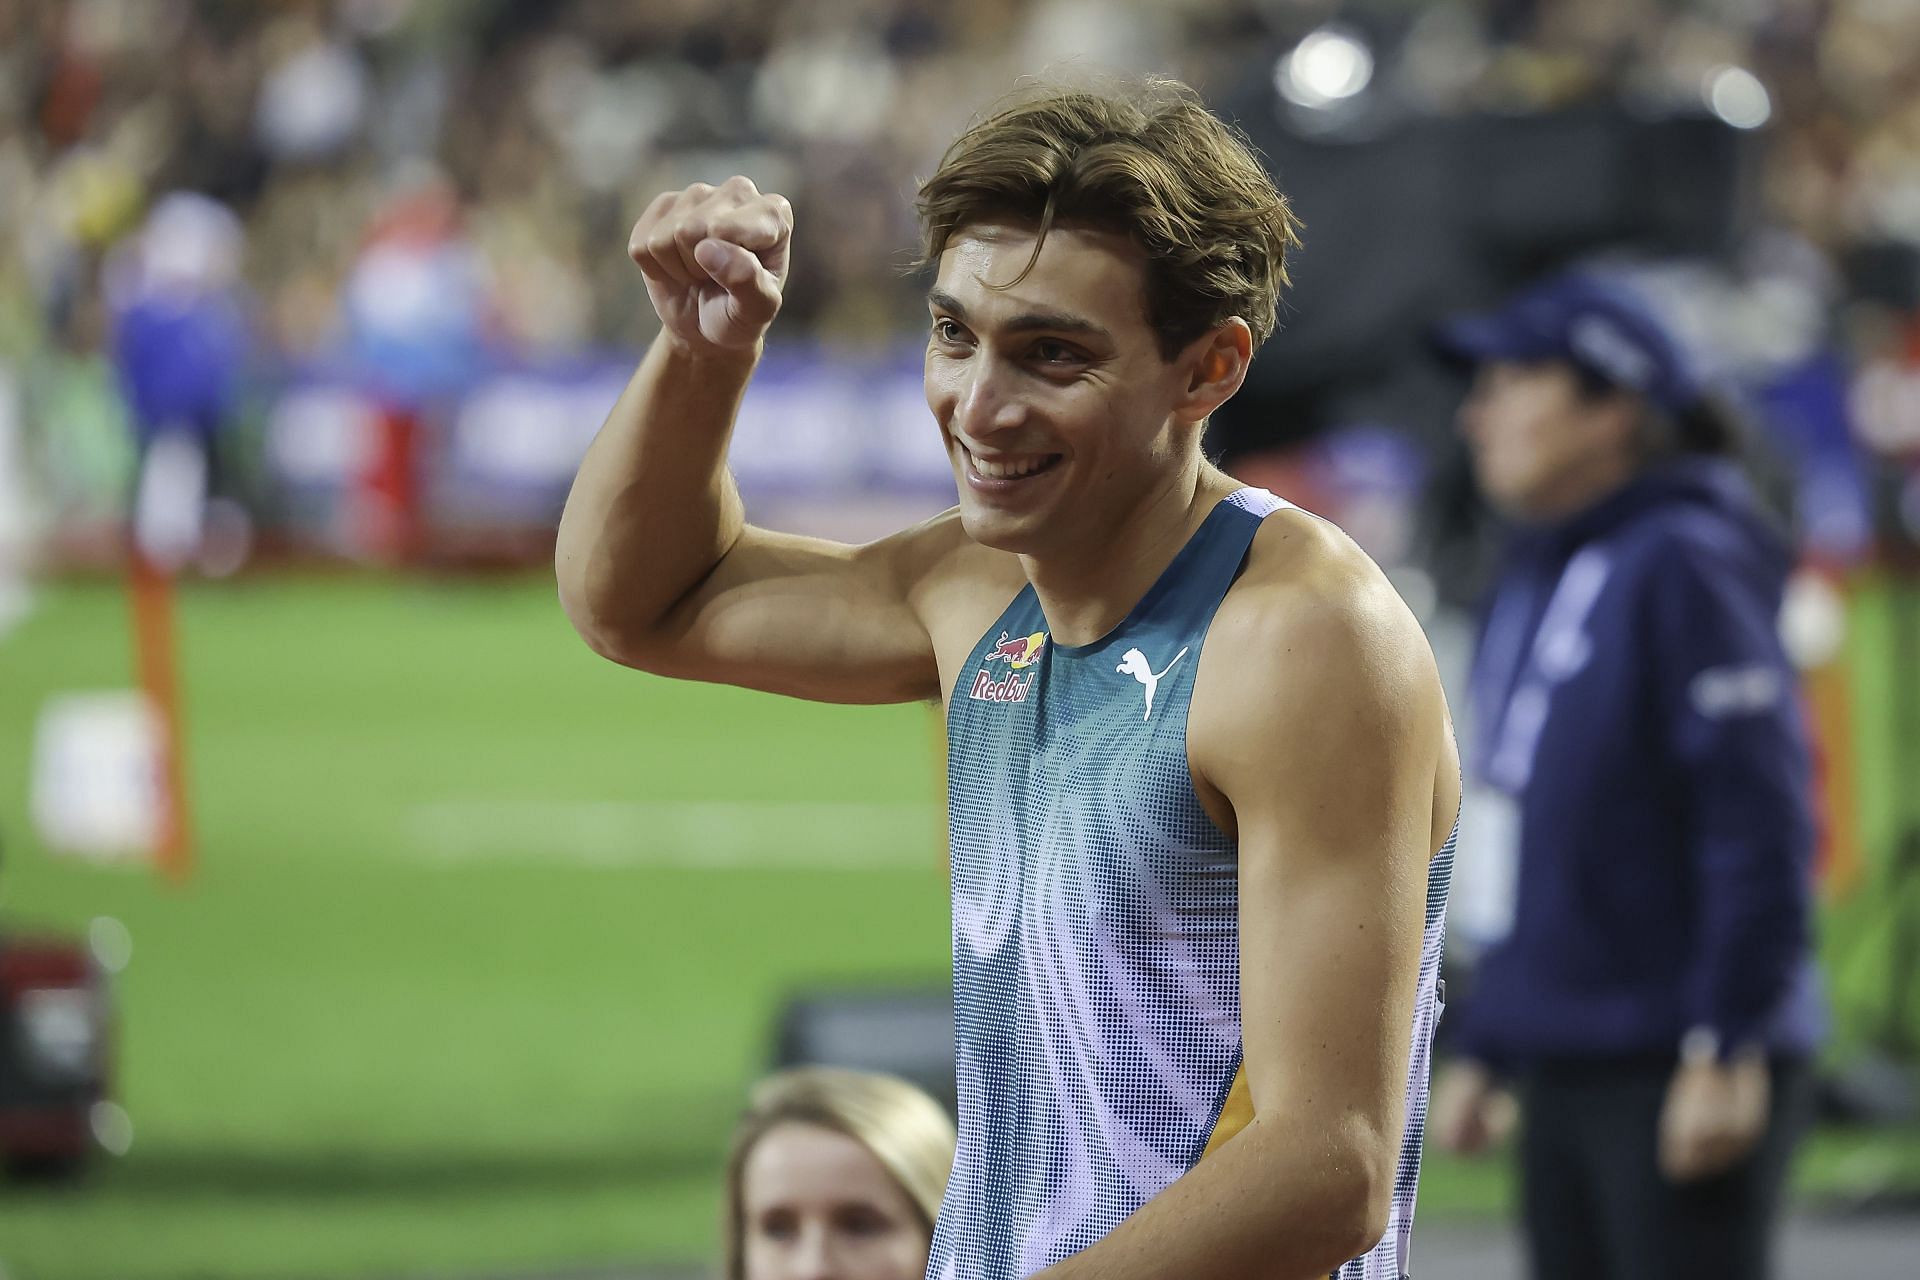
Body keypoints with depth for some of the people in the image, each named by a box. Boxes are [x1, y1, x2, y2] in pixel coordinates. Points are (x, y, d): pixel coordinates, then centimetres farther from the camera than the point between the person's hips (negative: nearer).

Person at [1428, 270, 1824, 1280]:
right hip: (1560, 1072, 9)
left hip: (1680, 1073, -9)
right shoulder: (1532, 580, 15)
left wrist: (1731, 1050, -20)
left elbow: (1760, 826, -17)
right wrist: (1480, 1049, 21)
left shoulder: (1684, 565, -12)